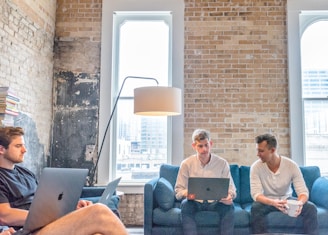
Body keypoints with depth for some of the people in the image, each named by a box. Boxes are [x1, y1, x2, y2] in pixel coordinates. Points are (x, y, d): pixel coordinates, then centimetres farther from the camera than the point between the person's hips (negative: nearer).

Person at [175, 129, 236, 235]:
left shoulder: (222, 163, -2)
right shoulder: (186, 164, -3)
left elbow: (230, 187, 1)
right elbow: (178, 190, -1)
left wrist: (229, 196, -23)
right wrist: (186, 193, -25)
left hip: (215, 202, 1)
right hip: (195, 202, 0)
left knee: (229, 205, -29)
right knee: (185, 204, -32)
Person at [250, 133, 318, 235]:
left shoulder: (291, 165, -16)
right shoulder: (256, 167, -19)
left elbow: (303, 191, -18)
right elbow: (256, 194, -25)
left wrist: (300, 203, -43)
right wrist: (273, 202, -46)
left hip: (287, 199, 2)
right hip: (267, 201, -1)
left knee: (311, 208, -23)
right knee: (255, 208, -34)